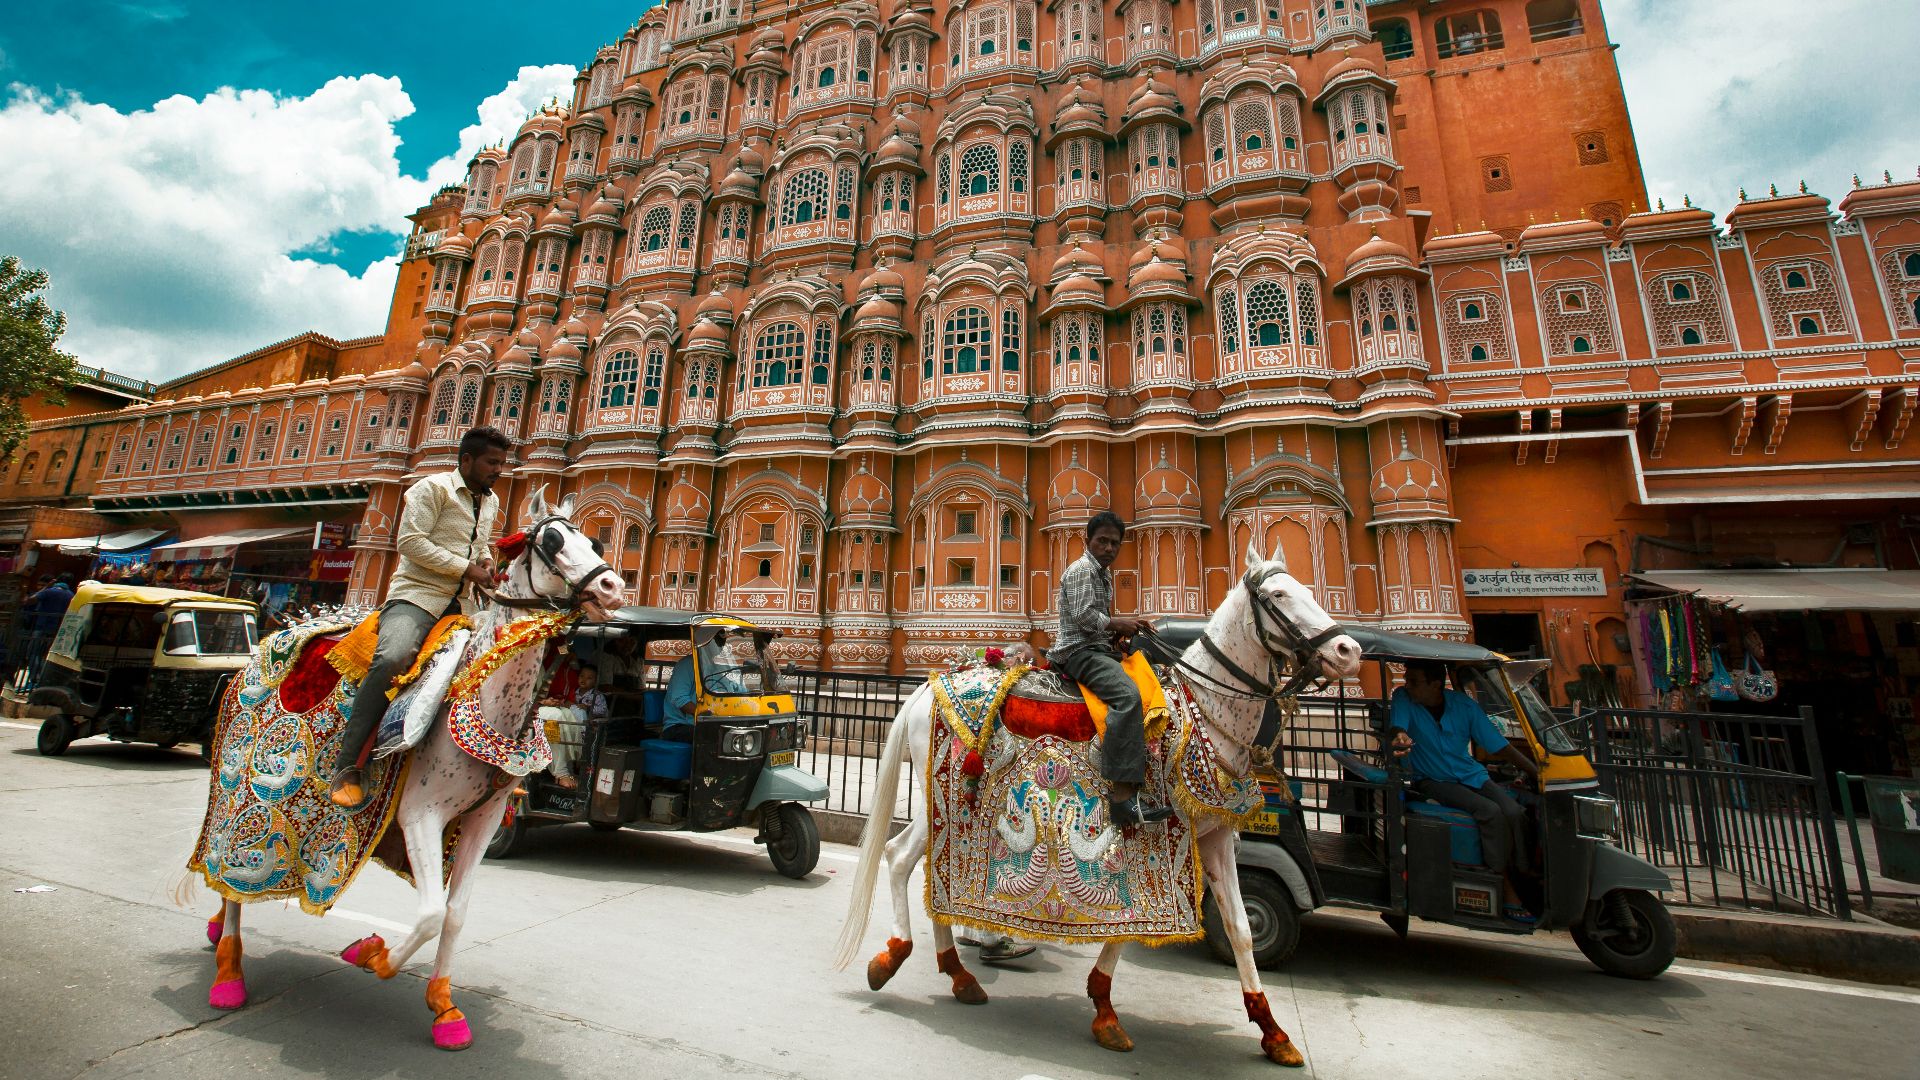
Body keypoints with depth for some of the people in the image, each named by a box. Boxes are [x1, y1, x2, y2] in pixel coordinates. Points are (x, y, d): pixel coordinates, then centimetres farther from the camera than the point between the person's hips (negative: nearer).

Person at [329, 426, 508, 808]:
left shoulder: (491, 501, 18)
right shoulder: (432, 488, -3)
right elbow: (409, 541, -13)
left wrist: (485, 561, 8)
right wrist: (464, 568, -16)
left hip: (463, 601, 7)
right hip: (417, 593, -7)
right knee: (391, 658, -32)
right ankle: (347, 766, -22)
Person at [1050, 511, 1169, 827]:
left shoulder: (1104, 574, 23)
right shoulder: (1081, 570, -7)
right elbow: (1084, 615, -18)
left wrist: (1127, 625, 12)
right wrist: (1119, 624, -6)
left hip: (1101, 648, 11)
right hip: (1079, 651, -11)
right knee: (1127, 695, -33)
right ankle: (1122, 796, -40)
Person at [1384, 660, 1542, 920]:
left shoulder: (1465, 706, -5)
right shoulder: (1404, 698, -11)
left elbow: (1499, 747, 2)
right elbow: (1395, 727, -27)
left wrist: (1538, 772, -7)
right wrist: (1399, 737, -50)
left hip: (1472, 775, 3)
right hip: (1433, 782, -3)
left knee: (1515, 813, -21)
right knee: (1491, 812, -24)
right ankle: (1507, 890, -13)